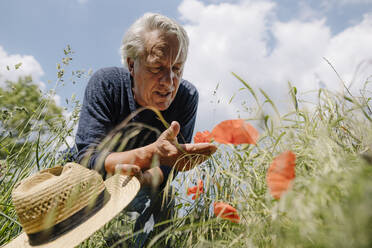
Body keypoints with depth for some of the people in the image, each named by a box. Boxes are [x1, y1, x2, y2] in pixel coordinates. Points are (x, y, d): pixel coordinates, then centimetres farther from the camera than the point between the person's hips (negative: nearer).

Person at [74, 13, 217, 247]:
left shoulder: (186, 96, -20)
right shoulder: (105, 84, -24)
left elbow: (167, 168, -21)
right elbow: (87, 160, -32)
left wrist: (143, 177, -45)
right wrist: (153, 153, -48)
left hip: (140, 193, 1)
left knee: (162, 200, -25)